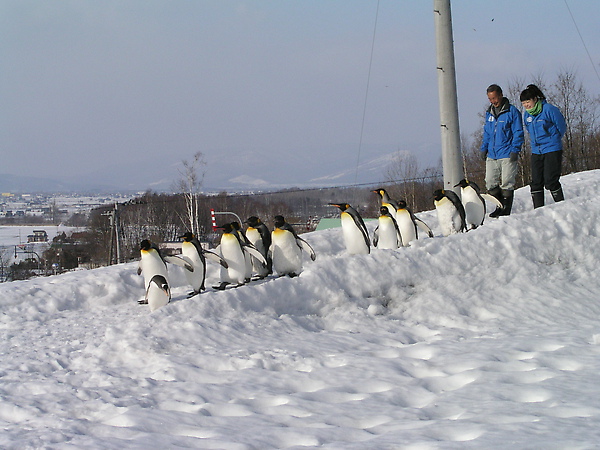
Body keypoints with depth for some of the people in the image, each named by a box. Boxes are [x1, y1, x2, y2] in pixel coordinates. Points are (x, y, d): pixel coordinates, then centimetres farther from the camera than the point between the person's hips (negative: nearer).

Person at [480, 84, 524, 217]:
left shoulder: (512, 111, -5)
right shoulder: (489, 113, 14)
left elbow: (518, 133, -6)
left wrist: (515, 150, -13)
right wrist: (484, 148, 15)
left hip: (507, 156, -6)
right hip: (492, 156, 6)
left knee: (506, 184, -4)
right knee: (490, 183, 3)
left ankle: (506, 210, 5)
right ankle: (500, 207, 16)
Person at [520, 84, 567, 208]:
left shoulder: (549, 109, -11)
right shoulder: (527, 115, 9)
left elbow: (561, 127, -3)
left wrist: (553, 140, 7)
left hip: (552, 151, -6)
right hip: (536, 151, 6)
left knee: (550, 181, -10)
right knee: (536, 182, 2)